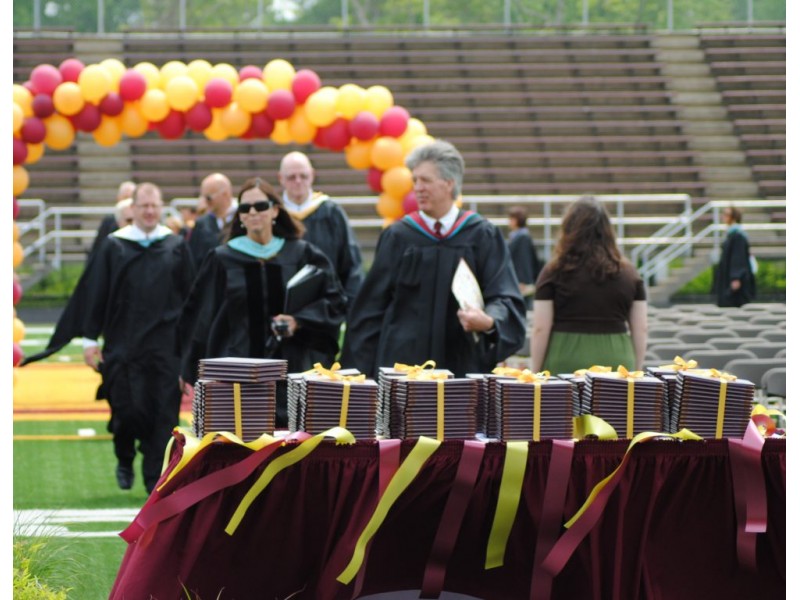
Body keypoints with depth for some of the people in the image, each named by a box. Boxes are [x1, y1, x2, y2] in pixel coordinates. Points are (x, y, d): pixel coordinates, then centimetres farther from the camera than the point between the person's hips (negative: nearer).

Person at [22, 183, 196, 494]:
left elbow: (191, 296, 9)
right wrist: (90, 339, 0)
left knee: (163, 413, -3)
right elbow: (95, 294, 3)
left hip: (166, 345, 1)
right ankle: (125, 459, 27)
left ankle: (156, 479, 4)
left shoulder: (176, 247, 5)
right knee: (129, 409, -2)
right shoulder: (113, 247, 2)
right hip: (123, 343, -1)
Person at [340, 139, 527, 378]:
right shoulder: (397, 237, 6)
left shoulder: (483, 237, 3)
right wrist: (362, 368, 0)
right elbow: (373, 303, 7)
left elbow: (505, 298, -4)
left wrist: (489, 321, -27)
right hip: (403, 363, 0)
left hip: (464, 364, 0)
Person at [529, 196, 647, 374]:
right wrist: (636, 372, 18)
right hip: (616, 364, 3)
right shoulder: (628, 273, 7)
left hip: (566, 364, -3)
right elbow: (641, 329, 9)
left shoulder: (555, 272, -2)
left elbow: (541, 329, -3)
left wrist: (535, 373, 4)